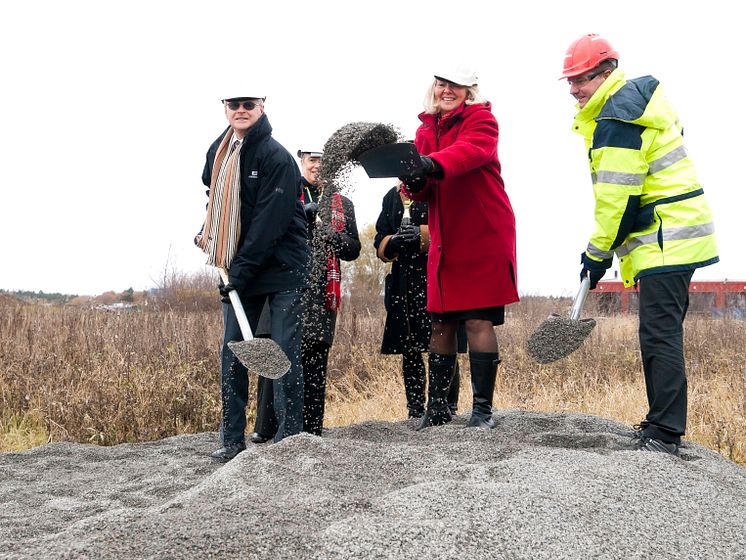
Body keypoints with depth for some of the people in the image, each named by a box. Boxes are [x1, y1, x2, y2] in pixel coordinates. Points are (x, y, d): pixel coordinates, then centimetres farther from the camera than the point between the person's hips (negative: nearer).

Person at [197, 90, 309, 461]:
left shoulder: (275, 156, -13)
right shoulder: (217, 152, 10)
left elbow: (271, 221, -19)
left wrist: (242, 270, -21)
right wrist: (206, 234, 13)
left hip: (281, 267, -6)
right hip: (238, 268, 7)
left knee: (285, 352, -3)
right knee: (232, 352, 5)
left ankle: (289, 436, 5)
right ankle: (232, 439, 12)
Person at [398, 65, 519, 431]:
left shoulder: (481, 119, -4)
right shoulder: (426, 129, 14)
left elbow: (470, 150, -28)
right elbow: (427, 191, 11)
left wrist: (433, 165, -46)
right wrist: (414, 183, -13)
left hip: (485, 238, -6)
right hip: (445, 241, 6)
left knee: (479, 320, -9)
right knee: (441, 323, 8)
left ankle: (483, 409, -1)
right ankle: (437, 407, 19)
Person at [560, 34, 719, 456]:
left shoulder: (617, 119, -16)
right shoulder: (635, 100, 18)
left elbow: (618, 198, -17)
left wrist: (598, 254, -7)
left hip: (666, 240, -11)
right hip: (679, 235, 11)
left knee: (660, 335, -11)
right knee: (662, 334, 14)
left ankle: (664, 434, -10)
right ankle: (663, 425, 21)